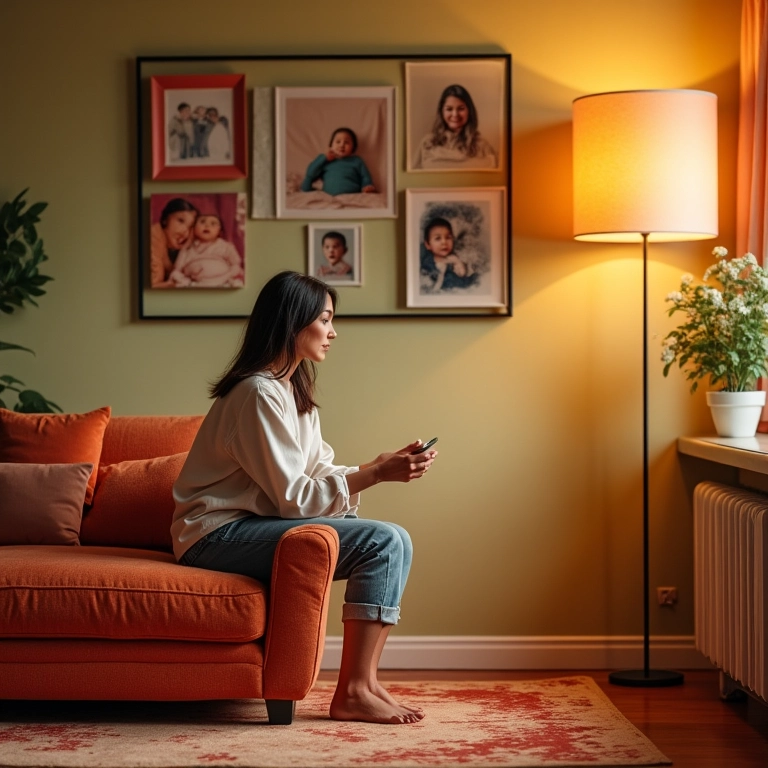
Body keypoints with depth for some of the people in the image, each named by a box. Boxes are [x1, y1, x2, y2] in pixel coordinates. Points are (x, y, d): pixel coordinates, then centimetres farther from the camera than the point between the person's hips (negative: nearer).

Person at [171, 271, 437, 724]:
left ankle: (365, 681, -6)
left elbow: (320, 474, 9)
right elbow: (294, 497, -20)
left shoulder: (295, 390, 15)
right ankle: (353, 692, -17)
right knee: (383, 542, -20)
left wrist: (382, 466, -7)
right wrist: (376, 473, -20)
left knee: (395, 542, -2)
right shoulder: (260, 393, -17)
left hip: (252, 525, 10)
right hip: (219, 534, -10)